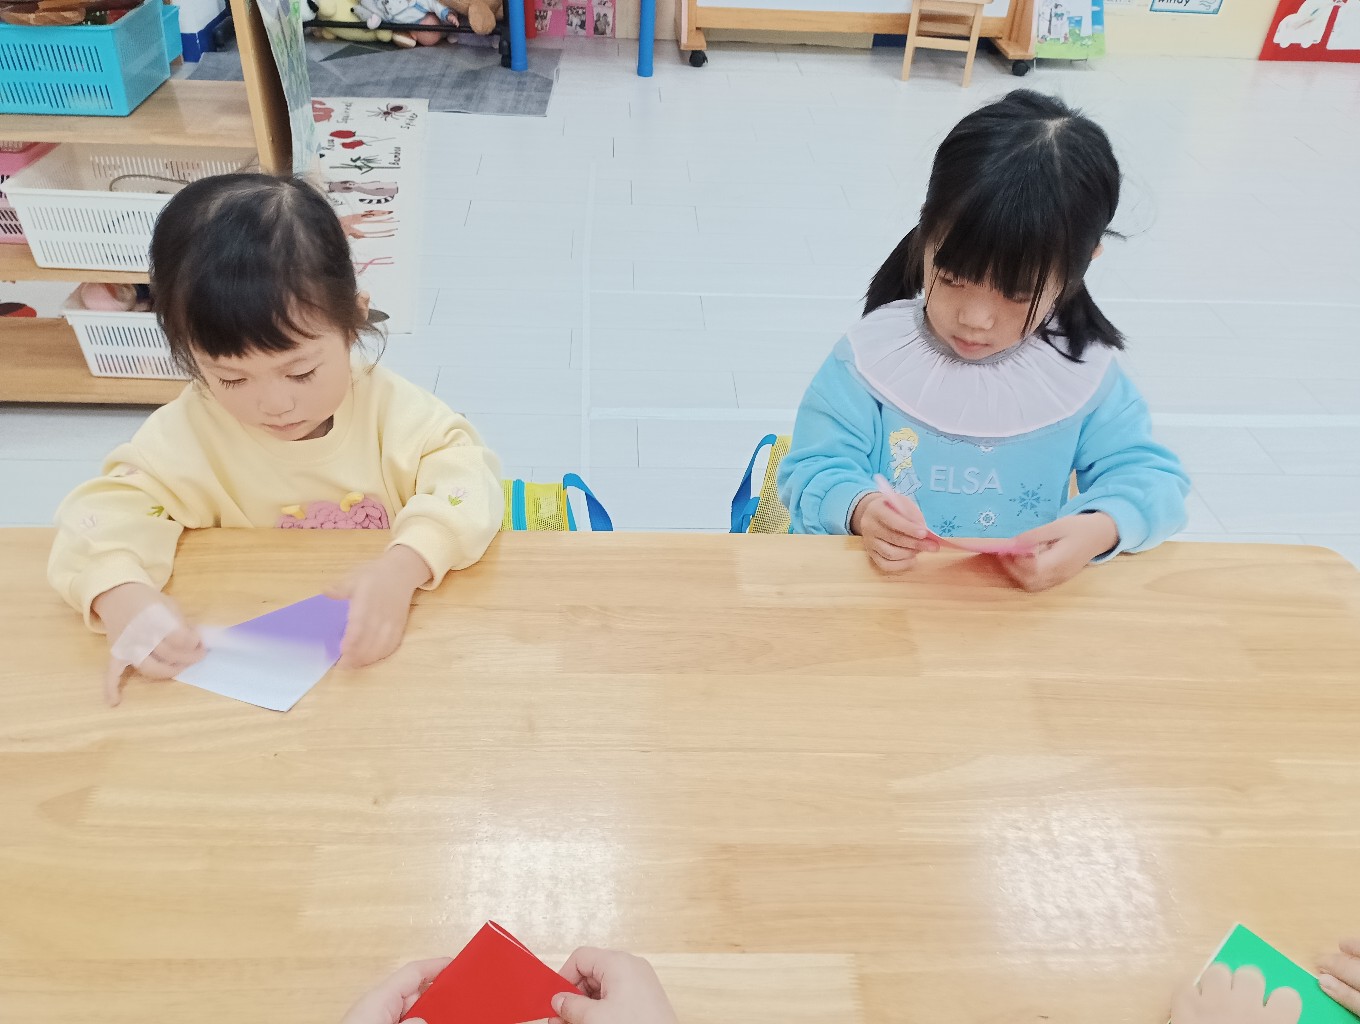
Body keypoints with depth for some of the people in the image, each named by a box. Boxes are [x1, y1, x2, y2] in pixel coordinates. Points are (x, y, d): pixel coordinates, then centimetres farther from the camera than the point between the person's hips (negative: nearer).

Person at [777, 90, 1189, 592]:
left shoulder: (1085, 372, -1)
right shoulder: (870, 357, -6)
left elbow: (1148, 475, 4)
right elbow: (813, 470, -5)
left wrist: (1100, 529, -17)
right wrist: (860, 510, -26)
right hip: (884, 586, -1)